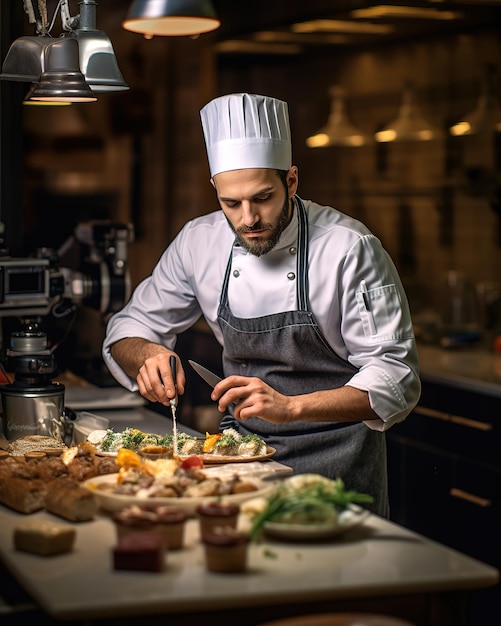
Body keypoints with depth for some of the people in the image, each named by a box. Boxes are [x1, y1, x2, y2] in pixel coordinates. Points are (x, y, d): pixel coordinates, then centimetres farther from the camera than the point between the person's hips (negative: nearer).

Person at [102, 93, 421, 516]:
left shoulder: (350, 248, -15)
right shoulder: (199, 242, -2)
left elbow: (395, 378, -18)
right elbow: (130, 328, 9)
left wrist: (291, 406, -32)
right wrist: (148, 354, -16)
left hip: (334, 458, -4)